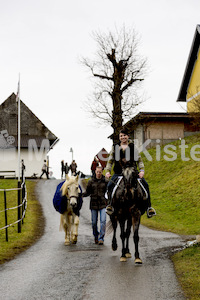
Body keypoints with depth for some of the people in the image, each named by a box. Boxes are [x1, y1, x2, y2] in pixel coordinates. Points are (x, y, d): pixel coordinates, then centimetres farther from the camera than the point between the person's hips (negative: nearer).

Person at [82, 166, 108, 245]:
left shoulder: (105, 181, 2)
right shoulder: (91, 181, 2)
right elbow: (88, 192, 7)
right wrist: (81, 195, -9)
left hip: (103, 203, -1)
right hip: (94, 204, 1)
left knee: (103, 221, -11)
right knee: (94, 222, 6)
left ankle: (101, 238, -6)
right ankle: (96, 237, 26)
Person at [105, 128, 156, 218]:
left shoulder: (133, 147, 9)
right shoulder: (115, 147, 10)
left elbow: (139, 160, 7)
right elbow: (110, 161, 11)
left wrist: (142, 170, -8)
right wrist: (107, 171, -4)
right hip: (119, 172, 0)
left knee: (145, 184, -19)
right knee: (110, 185, -26)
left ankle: (148, 207, -14)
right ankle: (110, 204, -15)